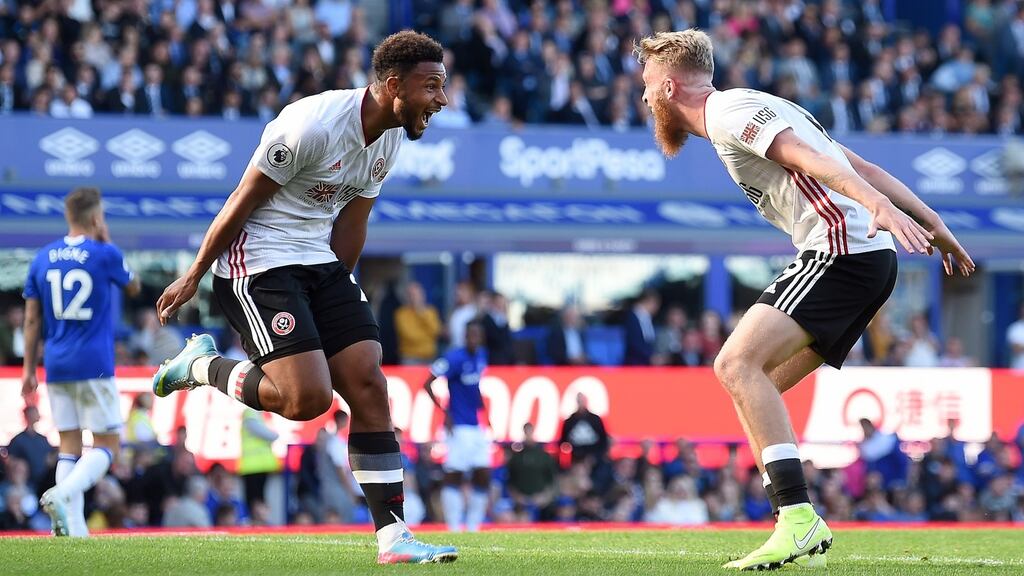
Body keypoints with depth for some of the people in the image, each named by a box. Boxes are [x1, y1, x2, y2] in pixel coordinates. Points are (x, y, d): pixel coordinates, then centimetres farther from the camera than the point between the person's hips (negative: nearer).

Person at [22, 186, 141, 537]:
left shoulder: (43, 258, 7)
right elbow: (133, 288, 13)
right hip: (94, 364, -5)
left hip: (56, 364, 5)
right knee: (108, 443, 1)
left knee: (69, 445, 8)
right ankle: (63, 494, -24)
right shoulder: (106, 255, -6)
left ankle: (73, 526, -1)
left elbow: (32, 320, 8)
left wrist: (29, 369, 13)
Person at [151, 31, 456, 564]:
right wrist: (193, 277, -5)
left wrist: (333, 297, 18)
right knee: (308, 398, -17)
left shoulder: (392, 140, 3)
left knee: (369, 386, -4)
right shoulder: (313, 125, -23)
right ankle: (202, 365, 9)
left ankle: (391, 536, -3)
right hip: (258, 263, -8)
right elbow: (243, 201, -13)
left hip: (319, 261, 8)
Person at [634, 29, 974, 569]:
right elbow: (863, 166, 23)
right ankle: (803, 530, 8)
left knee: (737, 364, -20)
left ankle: (798, 521, -30)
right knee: (749, 384, 12)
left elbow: (809, 157, -19)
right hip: (870, 261, 10)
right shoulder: (757, 109, 27)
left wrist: (878, 206, -33)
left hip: (841, 250, -10)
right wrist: (933, 224, 20)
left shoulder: (727, 110, -3)